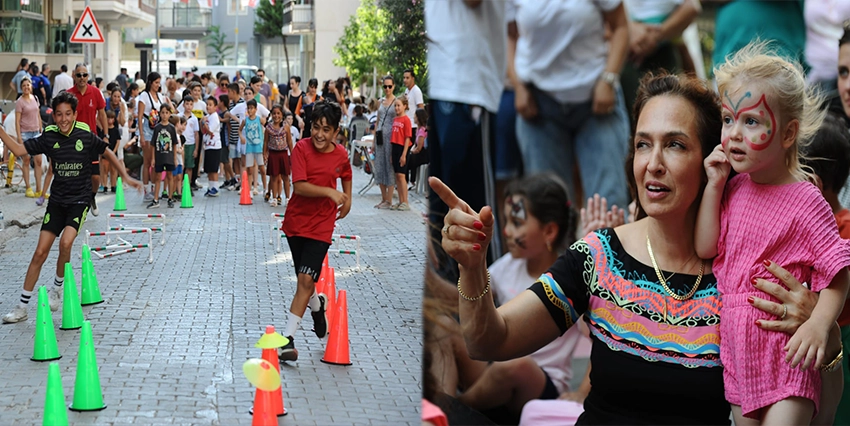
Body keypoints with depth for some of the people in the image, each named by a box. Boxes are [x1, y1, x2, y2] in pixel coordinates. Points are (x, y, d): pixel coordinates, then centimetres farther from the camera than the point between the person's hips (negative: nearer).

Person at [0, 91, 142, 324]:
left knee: (66, 242, -25)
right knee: (40, 252, 0)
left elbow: (107, 153, 7)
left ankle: (57, 288, 3)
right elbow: (19, 149, -4)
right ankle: (22, 307, 9)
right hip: (57, 201, 2)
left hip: (80, 200, -2)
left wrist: (126, 177, 7)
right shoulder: (49, 137, -4)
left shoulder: (86, 136, -8)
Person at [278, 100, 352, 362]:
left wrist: (347, 200, 14)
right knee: (304, 280, 13)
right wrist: (330, 192, -27)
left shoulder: (341, 155, -3)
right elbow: (299, 186, -20)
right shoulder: (302, 148, -11)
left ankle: (288, 338, -11)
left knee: (306, 280, -12)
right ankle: (317, 305, 47)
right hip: (296, 221, 1)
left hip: (321, 225, 0)